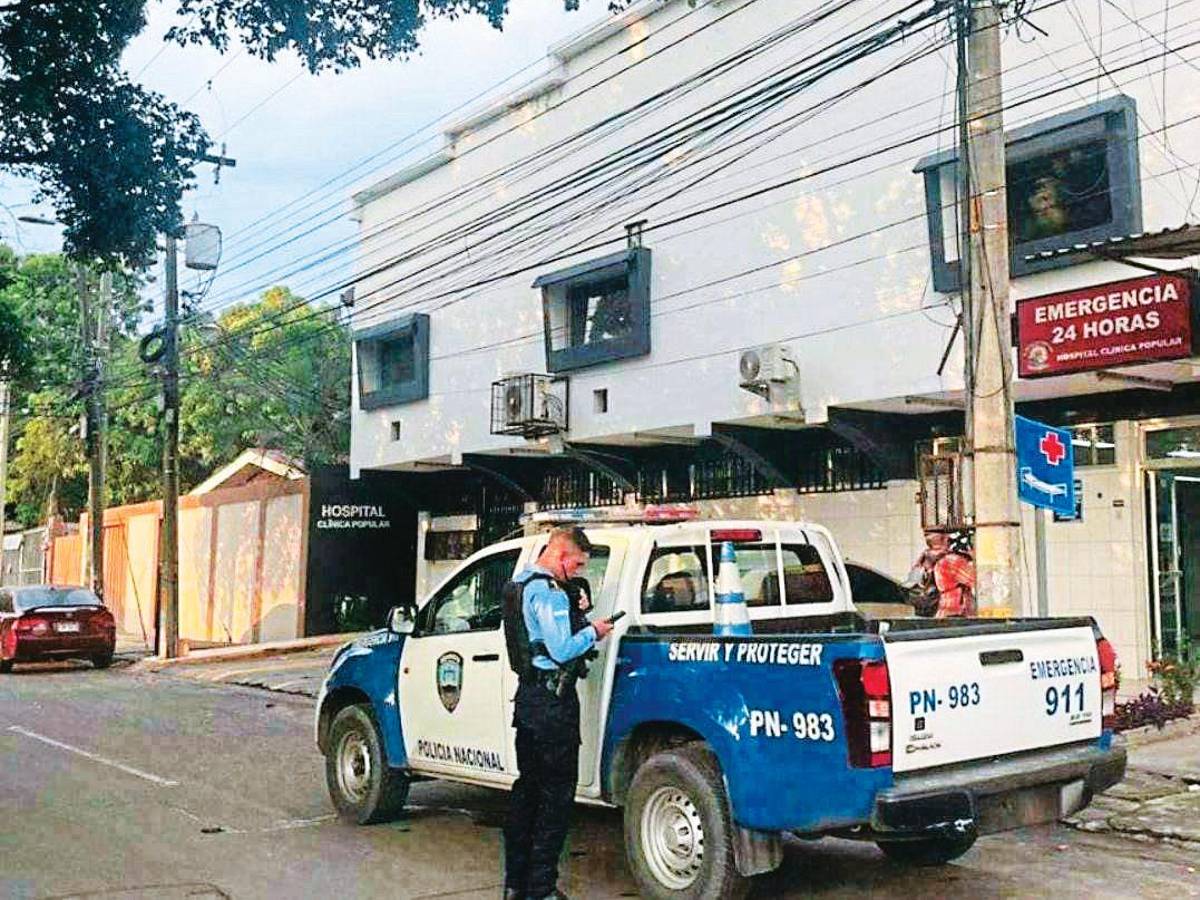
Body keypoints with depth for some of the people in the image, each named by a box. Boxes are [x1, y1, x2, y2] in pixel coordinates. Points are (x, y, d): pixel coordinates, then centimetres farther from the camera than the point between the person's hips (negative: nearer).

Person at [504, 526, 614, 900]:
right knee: (557, 792, -2)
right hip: (553, 700, -10)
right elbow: (562, 650, -22)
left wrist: (573, 613, 11)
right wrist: (593, 632, -7)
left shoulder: (520, 584, 13)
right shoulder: (549, 593, -18)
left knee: (528, 785, 16)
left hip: (528, 695, 10)